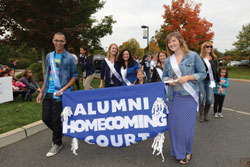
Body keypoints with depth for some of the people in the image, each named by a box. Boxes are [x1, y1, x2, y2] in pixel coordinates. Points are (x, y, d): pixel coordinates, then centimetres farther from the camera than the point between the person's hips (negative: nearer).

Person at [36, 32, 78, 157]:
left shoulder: (69, 58, -4)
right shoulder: (49, 56, 11)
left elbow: (74, 76, -3)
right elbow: (47, 75, 17)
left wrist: (63, 89, -14)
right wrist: (41, 92, 14)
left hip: (59, 94, -5)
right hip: (48, 93, 6)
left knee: (55, 120, 1)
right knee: (45, 118, 10)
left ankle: (57, 143, 23)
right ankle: (58, 132, 38)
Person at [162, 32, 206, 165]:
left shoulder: (193, 56, -2)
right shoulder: (168, 60, 8)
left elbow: (202, 73, 0)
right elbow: (164, 76, 16)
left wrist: (188, 77, -14)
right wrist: (168, 80, -6)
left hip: (189, 95, -3)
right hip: (173, 96, 3)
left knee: (187, 125, 3)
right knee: (173, 124, 6)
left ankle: (187, 152, 26)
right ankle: (178, 152, 27)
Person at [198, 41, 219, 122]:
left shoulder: (213, 58, 9)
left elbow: (215, 70, 15)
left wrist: (217, 80, 17)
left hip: (210, 81, 4)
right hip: (201, 80, -4)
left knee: (209, 99, 3)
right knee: (201, 98, 0)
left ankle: (206, 114, 19)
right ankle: (201, 115, 11)